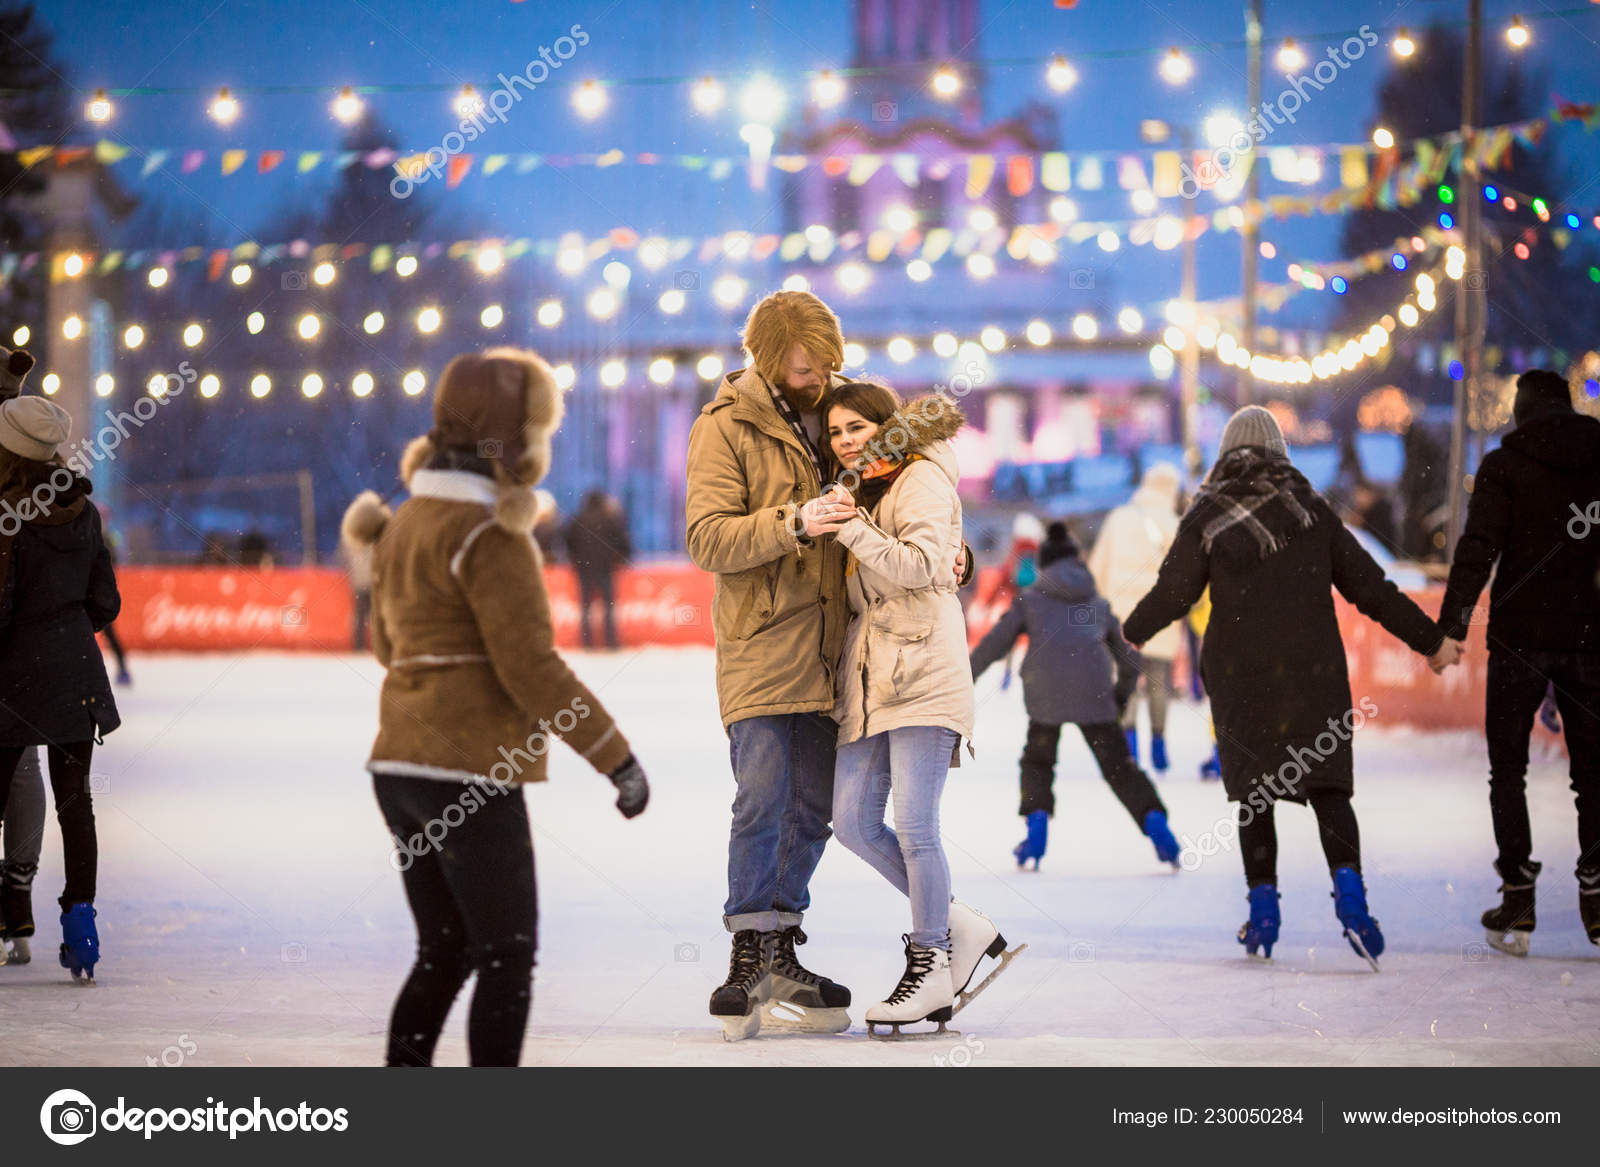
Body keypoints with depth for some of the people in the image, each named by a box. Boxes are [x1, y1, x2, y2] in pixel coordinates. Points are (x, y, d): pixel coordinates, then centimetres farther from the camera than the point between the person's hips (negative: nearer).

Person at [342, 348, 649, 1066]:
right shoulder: (490, 533, -15)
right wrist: (616, 757, -14)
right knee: (510, 958, 1)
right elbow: (531, 665, -19)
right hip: (469, 776, -8)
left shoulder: (406, 522, 11)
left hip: (401, 765, 8)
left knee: (443, 953, 16)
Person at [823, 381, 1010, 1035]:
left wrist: (851, 527, -18)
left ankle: (930, 968, 1)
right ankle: (962, 929, 14)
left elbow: (919, 566, -16)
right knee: (854, 821, 2)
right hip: (869, 676, 9)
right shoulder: (860, 489, 23)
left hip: (923, 671, -9)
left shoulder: (920, 479, -2)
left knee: (913, 826, -9)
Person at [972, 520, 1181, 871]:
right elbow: (1128, 658, 32)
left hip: (1045, 688, -1)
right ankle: (1154, 819, -14)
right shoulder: (1100, 604, 28)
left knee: (1038, 760, 17)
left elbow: (993, 644, 18)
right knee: (1118, 765, 4)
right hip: (1094, 692, 1)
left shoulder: (1029, 599, 22)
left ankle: (1037, 825, -1)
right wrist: (1122, 694, 47)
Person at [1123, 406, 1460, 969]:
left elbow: (1174, 591, -1)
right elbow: (1367, 585, 7)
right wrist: (1430, 640, 14)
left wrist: (1134, 631, 19)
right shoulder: (1311, 507, 7)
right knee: (1327, 783, 0)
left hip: (1239, 669, -1)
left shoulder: (1208, 514, 2)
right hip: (1313, 665, 1)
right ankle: (1348, 888, -22)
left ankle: (1263, 904, 3)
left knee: (1251, 785, 9)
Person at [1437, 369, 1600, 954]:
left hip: (1521, 636, -3)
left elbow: (1479, 548, -13)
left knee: (1508, 768, 6)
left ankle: (1518, 901, -1)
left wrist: (1451, 624, -15)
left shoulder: (1504, 464, -3)